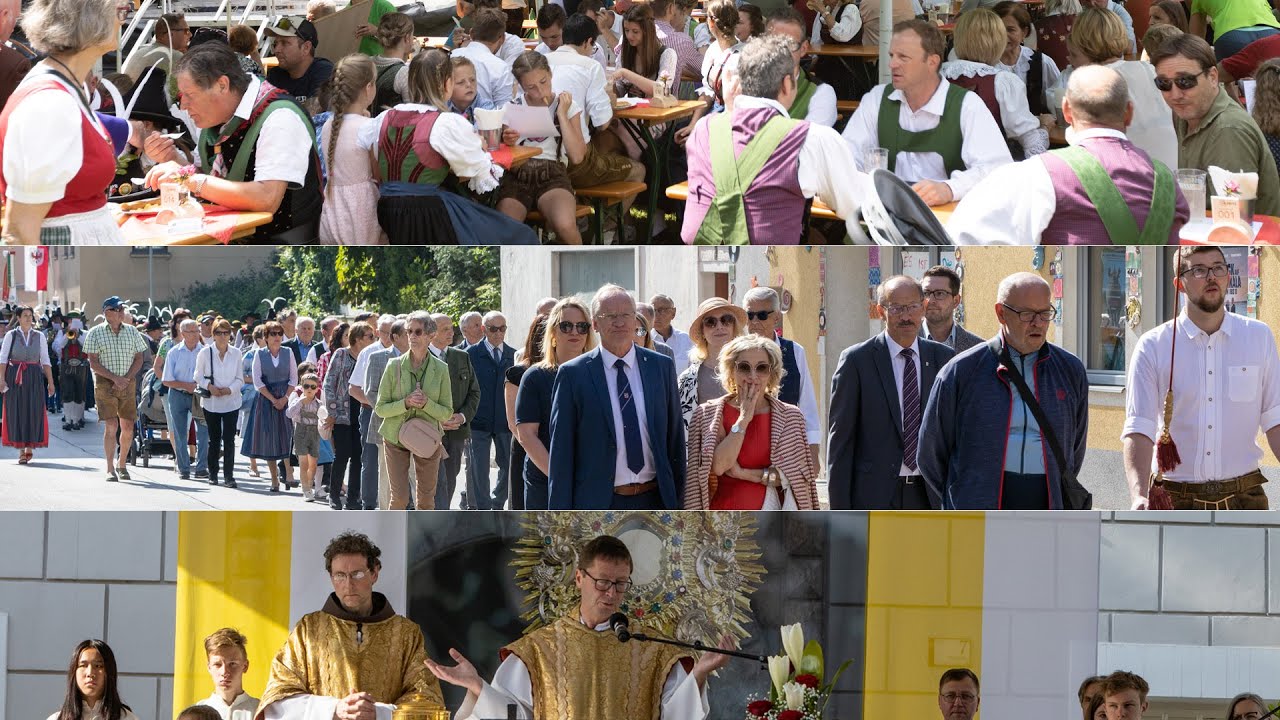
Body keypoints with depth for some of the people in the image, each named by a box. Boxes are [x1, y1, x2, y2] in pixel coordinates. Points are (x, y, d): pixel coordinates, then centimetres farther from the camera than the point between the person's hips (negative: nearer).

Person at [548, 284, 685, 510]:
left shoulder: (662, 367, 8)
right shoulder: (573, 374, -1)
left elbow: (675, 439, 11)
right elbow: (561, 450, -1)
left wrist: (677, 502, 8)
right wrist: (561, 517, -5)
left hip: (654, 502, 3)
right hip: (597, 505, -3)